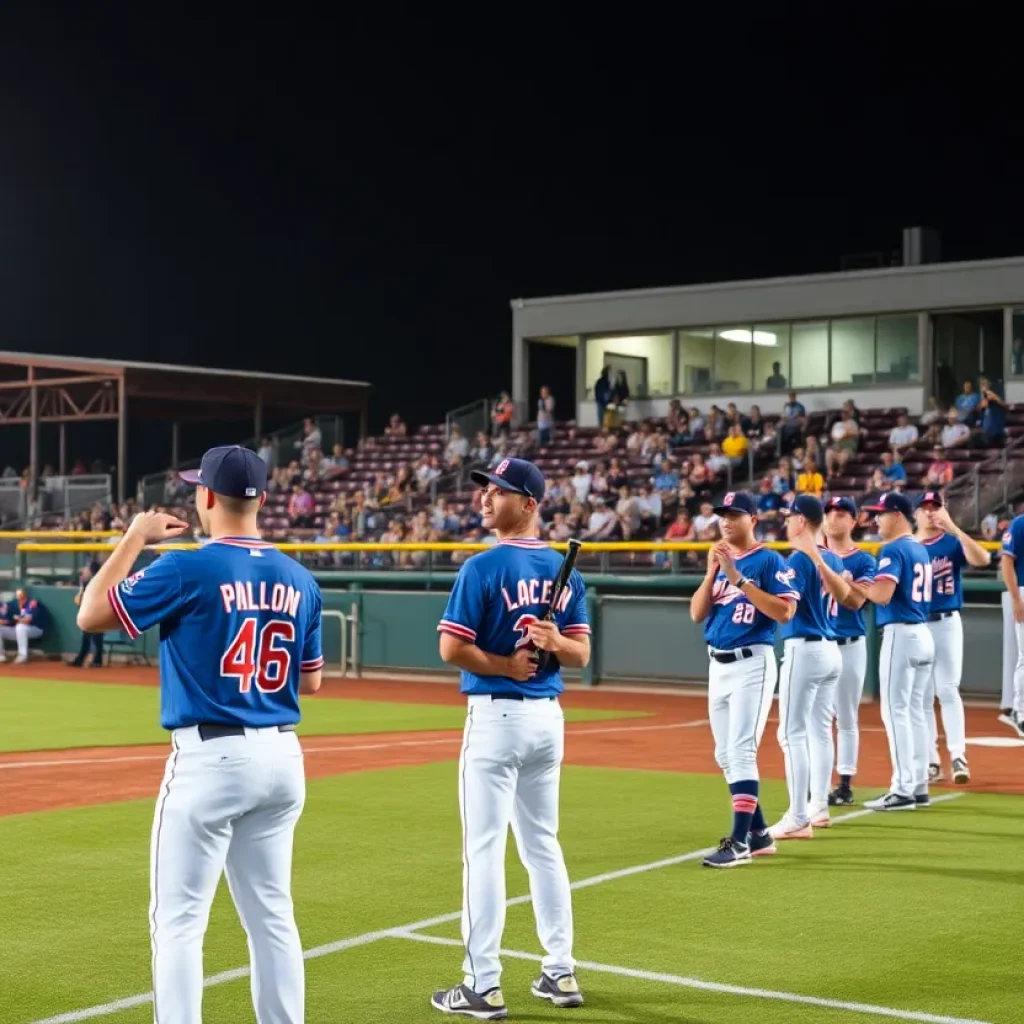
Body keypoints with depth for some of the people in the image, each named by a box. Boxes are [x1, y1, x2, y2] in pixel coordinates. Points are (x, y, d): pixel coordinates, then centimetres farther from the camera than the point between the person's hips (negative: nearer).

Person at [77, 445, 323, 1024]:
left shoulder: (188, 570, -12)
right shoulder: (300, 580, 6)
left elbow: (91, 616, -5)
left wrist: (135, 538, 3)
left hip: (211, 758, -6)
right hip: (281, 758, 6)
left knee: (179, 920, 0)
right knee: (272, 915, 14)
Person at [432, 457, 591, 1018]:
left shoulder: (484, 566, -12)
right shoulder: (565, 570, 8)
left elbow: (452, 649, -17)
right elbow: (582, 654, 8)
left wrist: (505, 666, -7)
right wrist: (552, 642, -10)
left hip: (497, 716, -7)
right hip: (548, 717, 7)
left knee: (484, 848, -2)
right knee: (543, 844, 16)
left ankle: (484, 986, 1)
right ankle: (561, 972, 21)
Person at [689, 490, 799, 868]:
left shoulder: (769, 561, -7)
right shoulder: (720, 562, 13)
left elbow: (785, 611, -19)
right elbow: (697, 613, 6)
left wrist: (738, 579, -21)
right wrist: (712, 572, -6)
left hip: (752, 664, -8)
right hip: (718, 666, 8)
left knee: (741, 751, -13)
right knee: (725, 756, 11)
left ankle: (740, 841, -11)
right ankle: (759, 834, 21)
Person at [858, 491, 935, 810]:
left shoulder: (893, 549, -12)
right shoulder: (920, 549, 16)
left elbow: (882, 594, -23)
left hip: (900, 634, -9)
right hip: (923, 633, 9)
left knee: (895, 711, -6)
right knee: (915, 711, 13)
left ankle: (903, 790, -8)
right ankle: (919, 787, 16)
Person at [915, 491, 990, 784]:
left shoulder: (953, 542, 0)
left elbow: (982, 559, -20)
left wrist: (953, 527, -24)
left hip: (946, 624, -3)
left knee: (947, 690, -11)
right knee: (922, 697, 5)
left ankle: (958, 756, -12)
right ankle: (931, 762, 10)